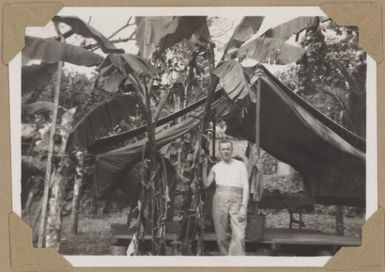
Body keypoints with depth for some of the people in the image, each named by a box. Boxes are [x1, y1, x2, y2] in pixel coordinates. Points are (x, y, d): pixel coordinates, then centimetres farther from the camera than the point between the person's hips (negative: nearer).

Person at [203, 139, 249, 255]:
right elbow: (206, 184, 11)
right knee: (221, 237, 2)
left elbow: (246, 187, 3)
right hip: (219, 201, 2)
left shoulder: (240, 165, 9)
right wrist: (204, 167, 6)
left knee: (239, 236, -14)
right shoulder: (216, 167, 16)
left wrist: (244, 207, -8)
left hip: (236, 202, -2)